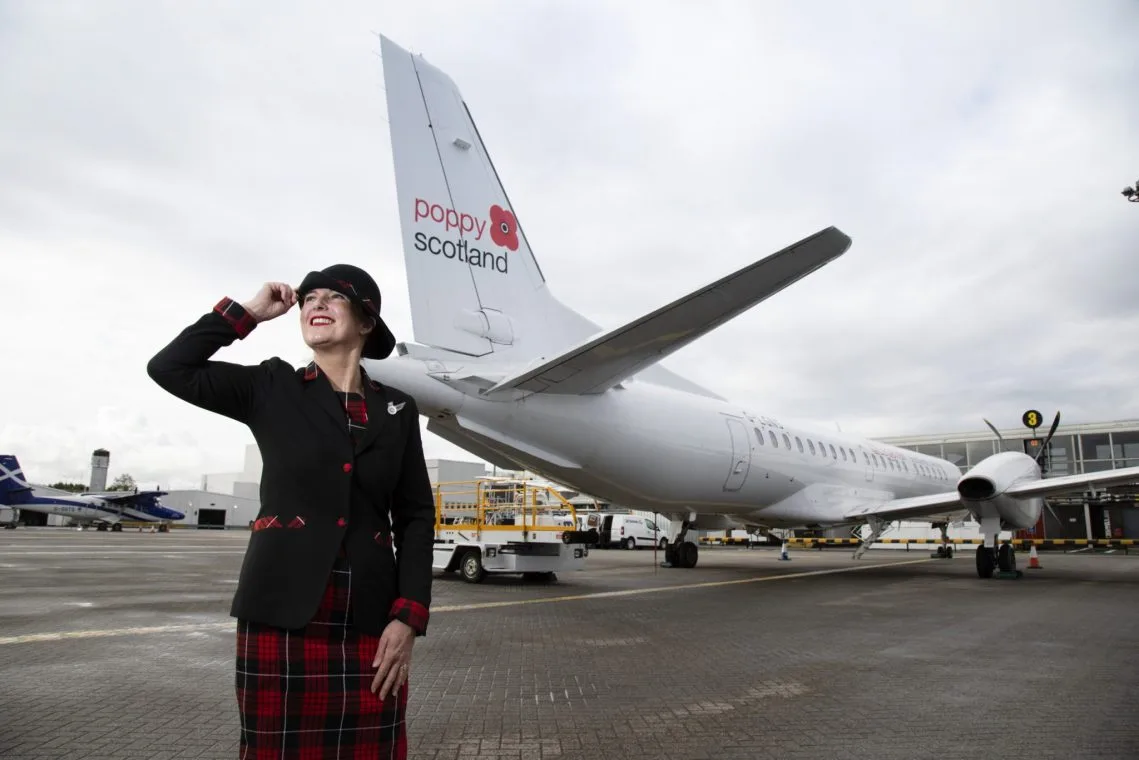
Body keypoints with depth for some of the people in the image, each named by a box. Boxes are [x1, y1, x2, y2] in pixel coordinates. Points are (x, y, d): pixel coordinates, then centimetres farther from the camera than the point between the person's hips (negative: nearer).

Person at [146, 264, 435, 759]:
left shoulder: (397, 409, 9)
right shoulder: (271, 388, 8)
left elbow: (416, 517, 6)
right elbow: (168, 368, 0)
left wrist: (408, 617, -3)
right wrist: (247, 313, 3)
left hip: (370, 619, 1)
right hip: (283, 612, -1)